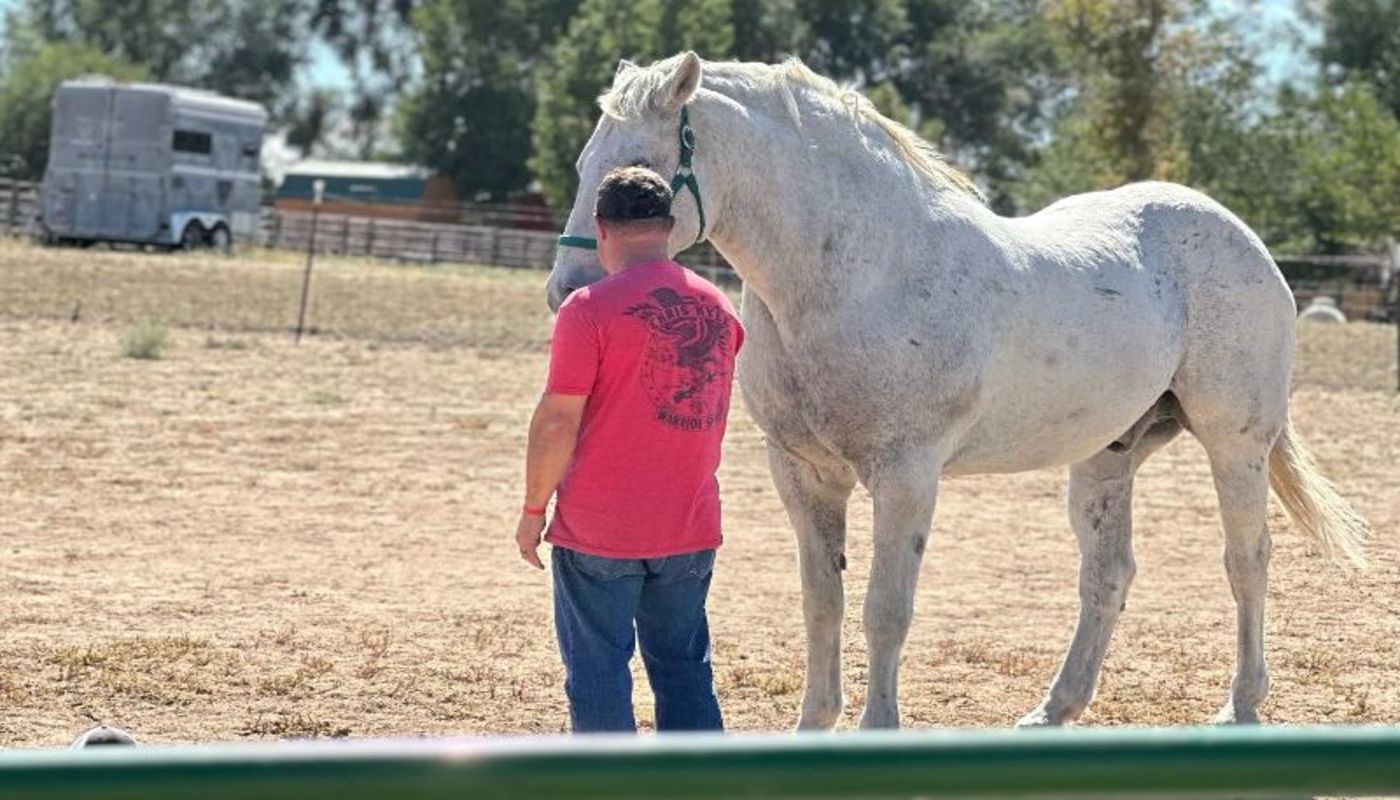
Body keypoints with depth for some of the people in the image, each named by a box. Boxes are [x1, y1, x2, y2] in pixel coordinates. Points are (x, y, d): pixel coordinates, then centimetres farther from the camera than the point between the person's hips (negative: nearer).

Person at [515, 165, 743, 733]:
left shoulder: (589, 310, -14)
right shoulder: (718, 310, 3)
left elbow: (557, 421, -14)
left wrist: (533, 508, -4)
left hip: (599, 532, -5)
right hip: (691, 529, 5)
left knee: (598, 673, 5)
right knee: (685, 670, 14)